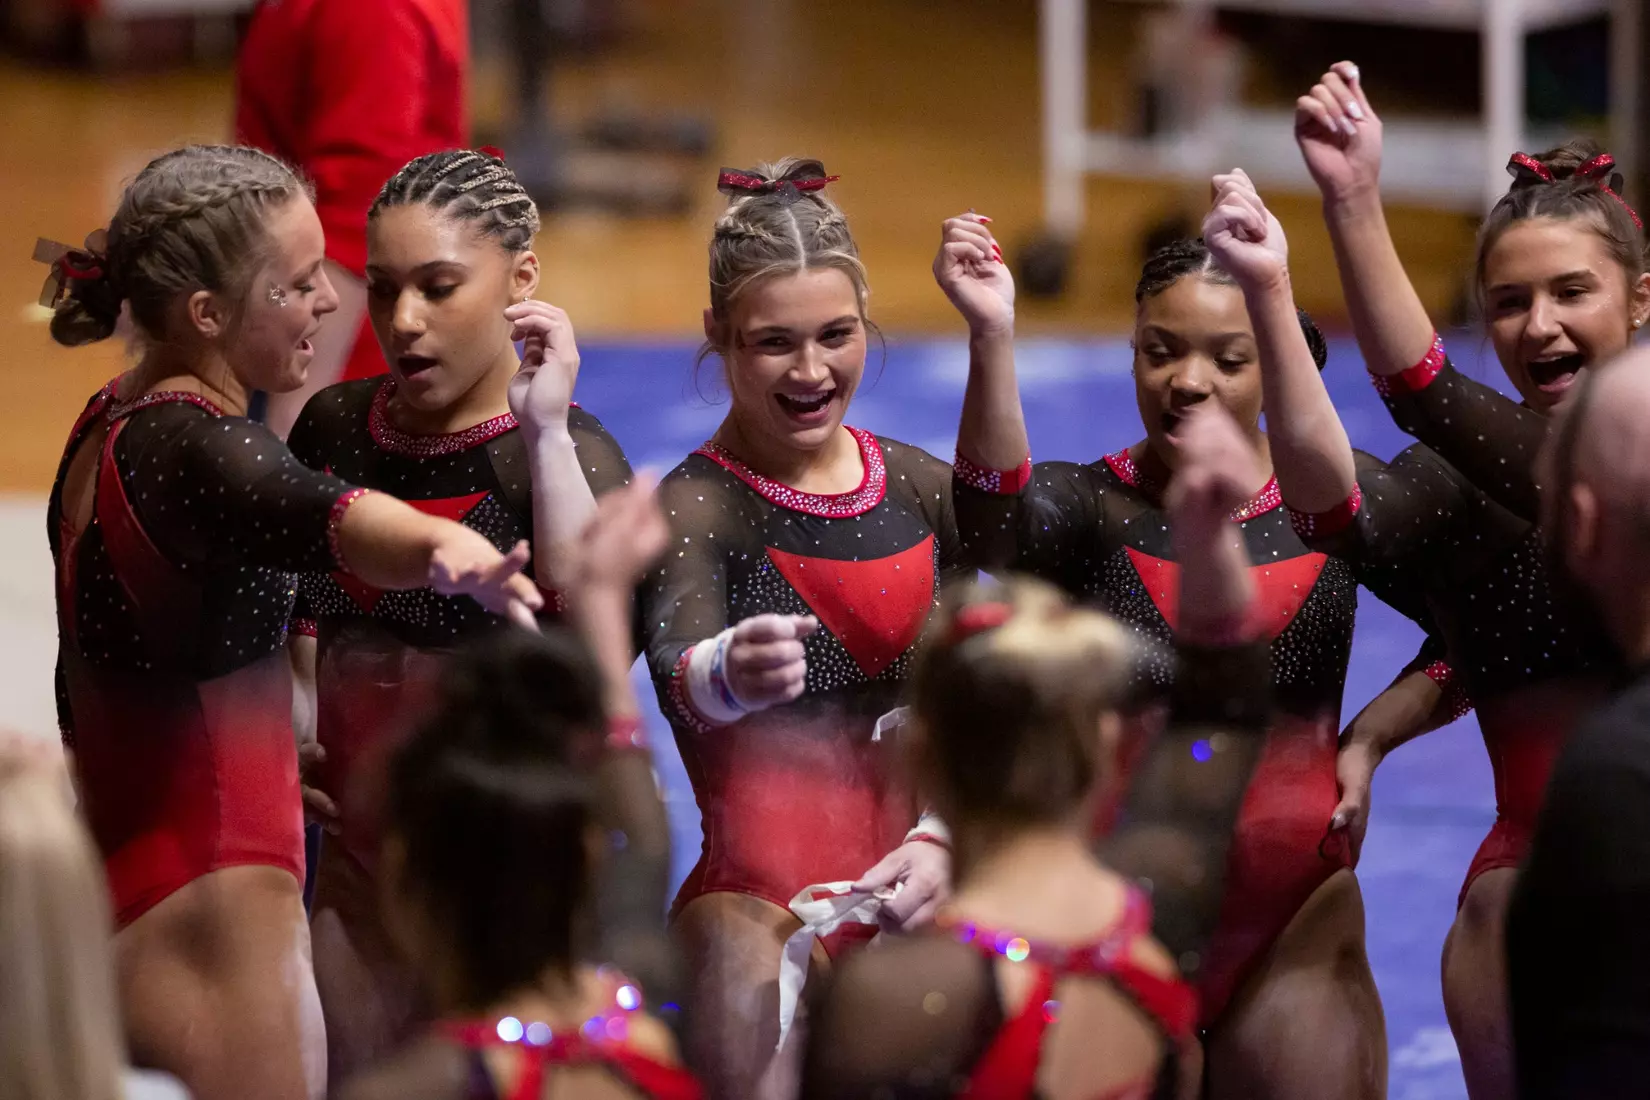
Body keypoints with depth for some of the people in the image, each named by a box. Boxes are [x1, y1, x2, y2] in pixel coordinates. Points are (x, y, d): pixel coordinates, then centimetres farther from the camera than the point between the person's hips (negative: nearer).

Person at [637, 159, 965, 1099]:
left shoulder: (925, 491, 9)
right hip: (761, 895, -5)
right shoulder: (695, 508, -6)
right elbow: (677, 674, -26)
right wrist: (728, 674, -48)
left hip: (908, 888, 5)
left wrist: (941, 840, -11)